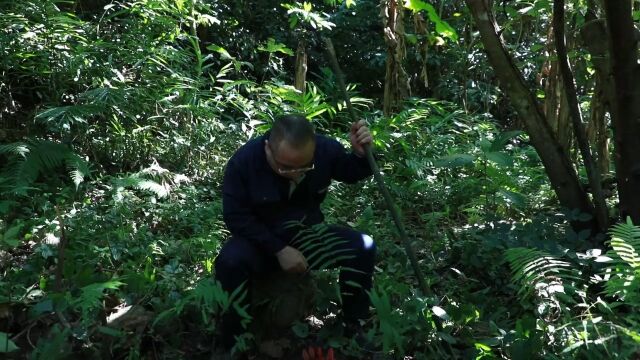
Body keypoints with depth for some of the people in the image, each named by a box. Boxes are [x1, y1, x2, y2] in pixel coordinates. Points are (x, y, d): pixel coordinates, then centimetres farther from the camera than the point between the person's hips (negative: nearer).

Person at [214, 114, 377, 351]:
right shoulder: (244, 161, -25)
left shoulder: (326, 149, -17)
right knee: (230, 261, -34)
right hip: (261, 241, -2)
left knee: (362, 247, -18)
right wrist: (279, 250, -26)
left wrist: (360, 153, -21)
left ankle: (356, 327, 2)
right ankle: (234, 344, -12)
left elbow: (352, 174, 3)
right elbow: (236, 216, -19)